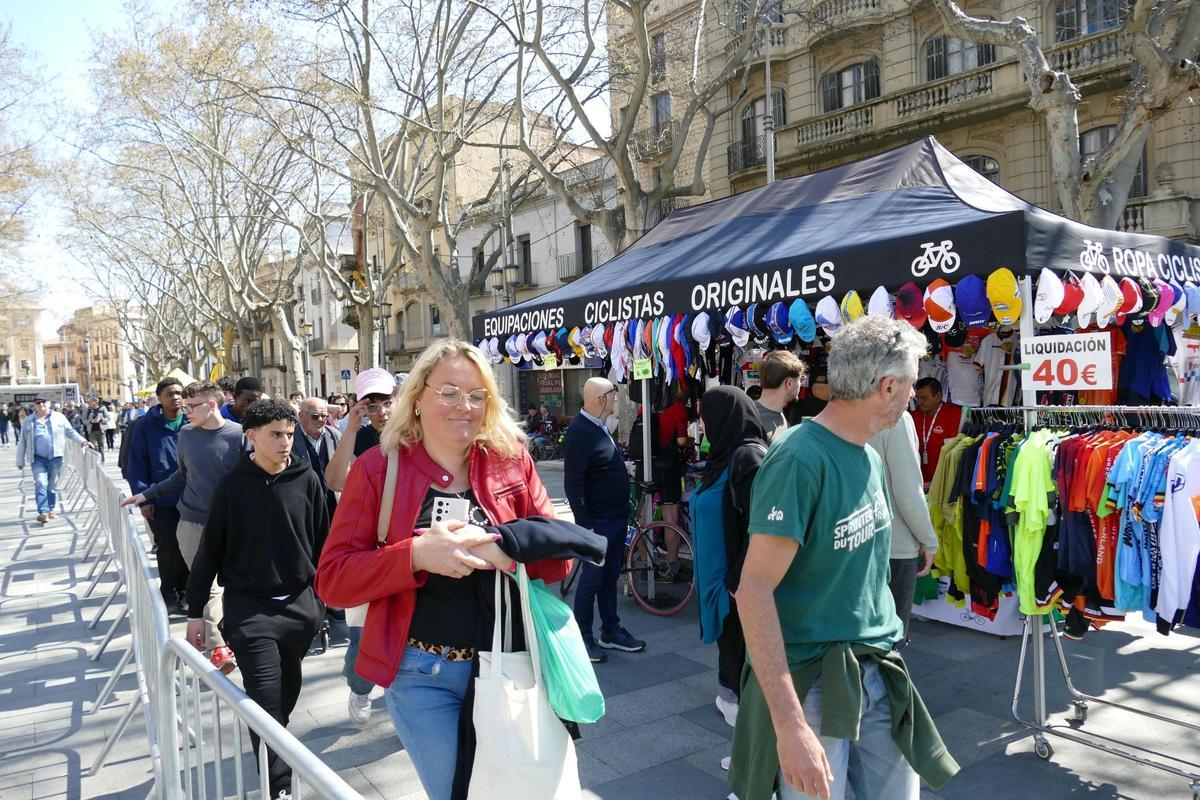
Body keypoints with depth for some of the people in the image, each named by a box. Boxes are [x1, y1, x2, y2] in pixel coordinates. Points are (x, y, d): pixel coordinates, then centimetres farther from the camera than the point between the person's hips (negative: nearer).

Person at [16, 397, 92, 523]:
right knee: (41, 484, -12)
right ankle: (43, 512, -14)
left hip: (55, 457, 1)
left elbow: (70, 432, 10)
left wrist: (83, 441, -5)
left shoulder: (59, 417, 6)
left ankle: (50, 510, 18)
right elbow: (22, 442, 9)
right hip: (38, 459, -1)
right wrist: (20, 461, 9)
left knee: (53, 485, 7)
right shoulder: (28, 421, 6)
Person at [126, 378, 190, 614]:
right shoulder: (147, 424, -4)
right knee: (168, 547, 4)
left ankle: (183, 591, 27)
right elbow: (137, 463, -3)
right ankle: (168, 595, 21)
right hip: (160, 500, -2)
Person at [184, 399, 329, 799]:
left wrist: (321, 595, 10)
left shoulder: (306, 480, -4)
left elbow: (322, 541, 5)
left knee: (288, 691, 19)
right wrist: (195, 611, 1)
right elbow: (210, 551, -2)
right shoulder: (233, 485, -8)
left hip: (300, 605, 3)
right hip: (249, 608, -3)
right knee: (265, 700, -5)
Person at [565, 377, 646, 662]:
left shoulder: (600, 426, 9)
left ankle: (610, 631, 29)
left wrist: (623, 511, 17)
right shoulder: (580, 431, -20)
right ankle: (583, 637, 16)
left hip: (616, 518, 9)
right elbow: (573, 485, -22)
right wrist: (585, 526, -22)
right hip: (598, 522, -9)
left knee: (610, 576, 17)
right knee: (592, 579, 3)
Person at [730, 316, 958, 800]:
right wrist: (790, 725, -28)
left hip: (876, 672, 8)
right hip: (810, 681, -8)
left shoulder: (868, 455, 6)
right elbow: (754, 591, -25)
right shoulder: (799, 459, -22)